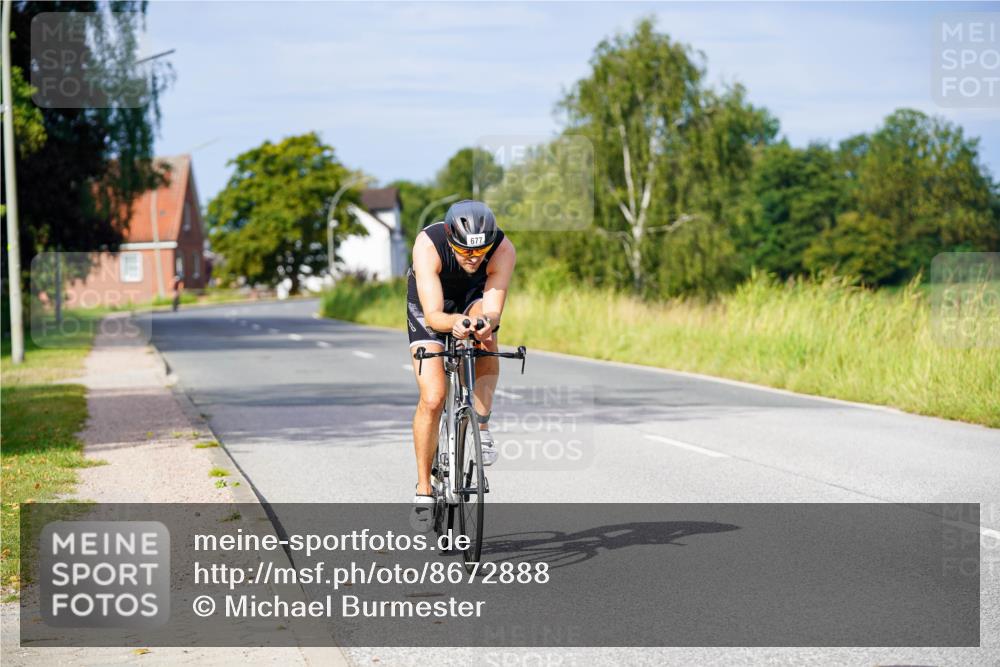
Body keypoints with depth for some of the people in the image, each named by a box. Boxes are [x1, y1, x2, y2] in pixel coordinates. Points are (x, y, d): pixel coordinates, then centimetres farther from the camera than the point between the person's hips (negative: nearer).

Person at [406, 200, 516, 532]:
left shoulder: (503, 250, -33)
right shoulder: (428, 245, -37)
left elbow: (492, 312, -36)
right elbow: (433, 316, -41)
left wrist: (484, 323, -58)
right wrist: (455, 322, -62)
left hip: (475, 296, 2)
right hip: (431, 302, -2)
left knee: (485, 334, -35)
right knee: (433, 398, -15)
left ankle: (481, 426, -17)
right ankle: (424, 490, 0)